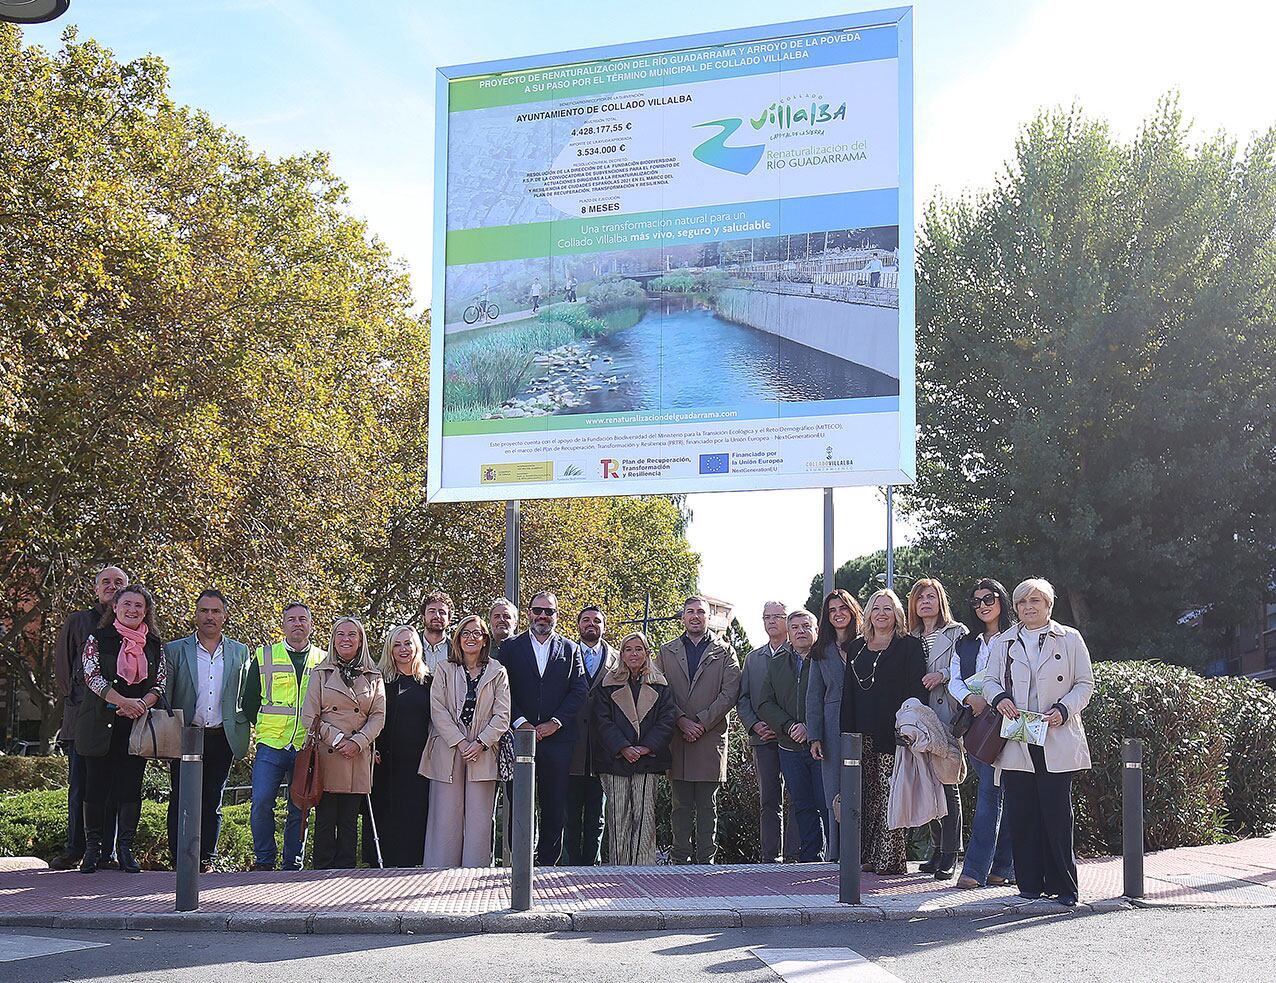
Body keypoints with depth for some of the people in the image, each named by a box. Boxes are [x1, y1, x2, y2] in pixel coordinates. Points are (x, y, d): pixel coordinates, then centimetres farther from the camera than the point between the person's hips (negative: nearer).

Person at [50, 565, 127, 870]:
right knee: (79, 785, 0)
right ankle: (74, 850, 6)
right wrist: (74, 697, 4)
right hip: (82, 715, 0)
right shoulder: (77, 621, 11)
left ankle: (108, 851, 6)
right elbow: (61, 663, 13)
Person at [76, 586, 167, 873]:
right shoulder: (98, 639, 3)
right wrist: (125, 702, -18)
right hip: (100, 723, -2)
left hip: (137, 725, 2)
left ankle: (125, 849, 8)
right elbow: (92, 676, -8)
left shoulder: (154, 644, 11)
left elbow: (161, 682, 7)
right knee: (96, 787, 1)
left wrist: (142, 705, -13)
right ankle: (92, 849, 11)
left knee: (131, 788, 0)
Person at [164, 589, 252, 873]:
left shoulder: (240, 652, 10)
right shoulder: (174, 650, 4)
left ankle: (207, 860, 15)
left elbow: (246, 698, 13)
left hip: (222, 739, 2)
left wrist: (242, 738, 7)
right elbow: (164, 697, 4)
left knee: (212, 803, 8)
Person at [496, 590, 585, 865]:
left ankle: (547, 862, 8)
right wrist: (521, 723, -10)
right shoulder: (510, 647, 9)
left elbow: (578, 692, 4)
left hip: (557, 737, 1)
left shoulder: (570, 649, 12)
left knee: (554, 808, 2)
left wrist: (554, 724, -8)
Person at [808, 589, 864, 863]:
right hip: (834, 729, 2)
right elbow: (814, 696, 12)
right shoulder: (822, 651, 13)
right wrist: (815, 736, 3)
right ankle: (836, 853, 6)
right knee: (835, 792, 1)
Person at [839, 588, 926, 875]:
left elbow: (917, 690, -3)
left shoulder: (909, 646, 4)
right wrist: (847, 731, 9)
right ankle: (869, 856, 9)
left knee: (888, 794, -9)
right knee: (868, 795, 4)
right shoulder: (857, 647, 18)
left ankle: (889, 858, -7)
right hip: (863, 733, 5)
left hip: (894, 731, -5)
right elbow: (849, 692, 17)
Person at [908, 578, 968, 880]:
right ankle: (937, 849, 13)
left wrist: (943, 675, -20)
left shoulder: (957, 632, 4)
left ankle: (950, 855, -5)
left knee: (948, 784, -7)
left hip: (947, 717, -5)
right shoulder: (912, 638, 19)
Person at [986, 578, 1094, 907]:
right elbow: (989, 680, 15)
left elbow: (1085, 684, 6)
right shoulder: (1004, 643, 14)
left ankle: (1062, 885, 4)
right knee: (1020, 814, 1)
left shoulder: (1069, 639, 7)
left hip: (1057, 740, -2)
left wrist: (1063, 710, -10)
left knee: (1057, 812, -3)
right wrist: (999, 698, -8)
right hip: (1016, 741, 2)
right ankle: (1030, 883, 9)